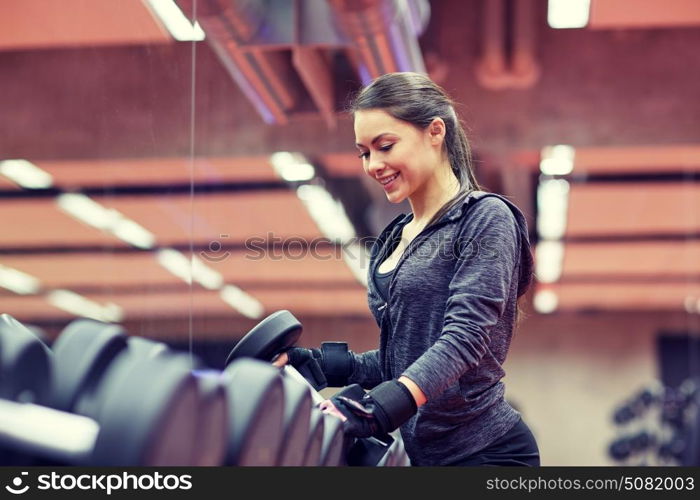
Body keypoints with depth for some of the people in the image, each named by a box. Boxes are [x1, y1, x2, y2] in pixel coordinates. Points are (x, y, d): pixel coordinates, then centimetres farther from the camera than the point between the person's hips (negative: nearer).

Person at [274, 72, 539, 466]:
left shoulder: (485, 218, -9)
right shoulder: (392, 241, 14)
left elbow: (465, 337, -21)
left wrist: (377, 411, -33)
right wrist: (314, 363, 3)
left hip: (485, 452, -7)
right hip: (422, 453, 7)